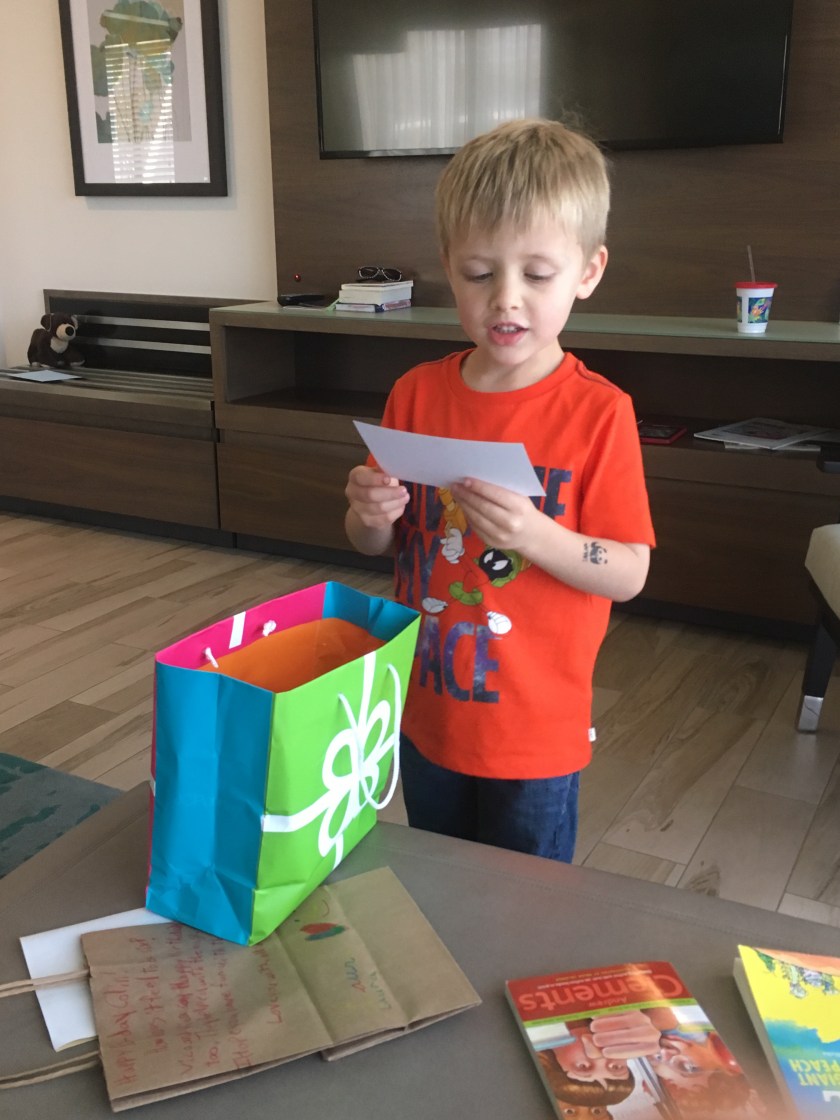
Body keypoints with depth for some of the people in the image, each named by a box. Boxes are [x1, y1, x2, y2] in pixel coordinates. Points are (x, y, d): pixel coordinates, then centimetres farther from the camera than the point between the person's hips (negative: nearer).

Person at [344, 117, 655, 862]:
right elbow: (376, 545, 6)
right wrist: (371, 515, -16)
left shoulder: (598, 412, -16)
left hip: (536, 734, -4)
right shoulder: (416, 394, -3)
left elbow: (629, 573, -14)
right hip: (426, 713, 4)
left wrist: (537, 536, -31)